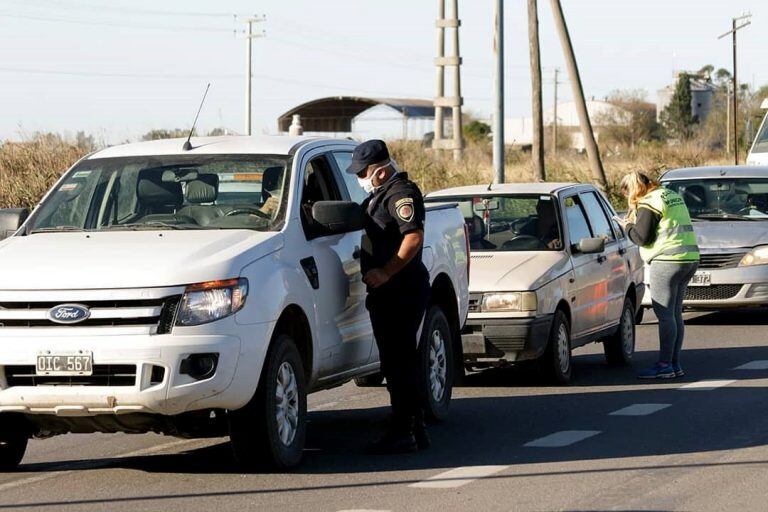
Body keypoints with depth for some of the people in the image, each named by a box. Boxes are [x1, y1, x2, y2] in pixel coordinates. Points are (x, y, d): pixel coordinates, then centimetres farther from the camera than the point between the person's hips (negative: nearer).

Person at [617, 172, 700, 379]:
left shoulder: (648, 204, -10)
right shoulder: (672, 195, 19)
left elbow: (643, 237, -14)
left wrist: (628, 226, 5)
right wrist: (636, 223, 18)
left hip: (667, 261, -9)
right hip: (689, 259, 9)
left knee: (665, 315, -6)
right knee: (675, 314, 12)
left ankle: (664, 365, -6)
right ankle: (675, 364, 13)